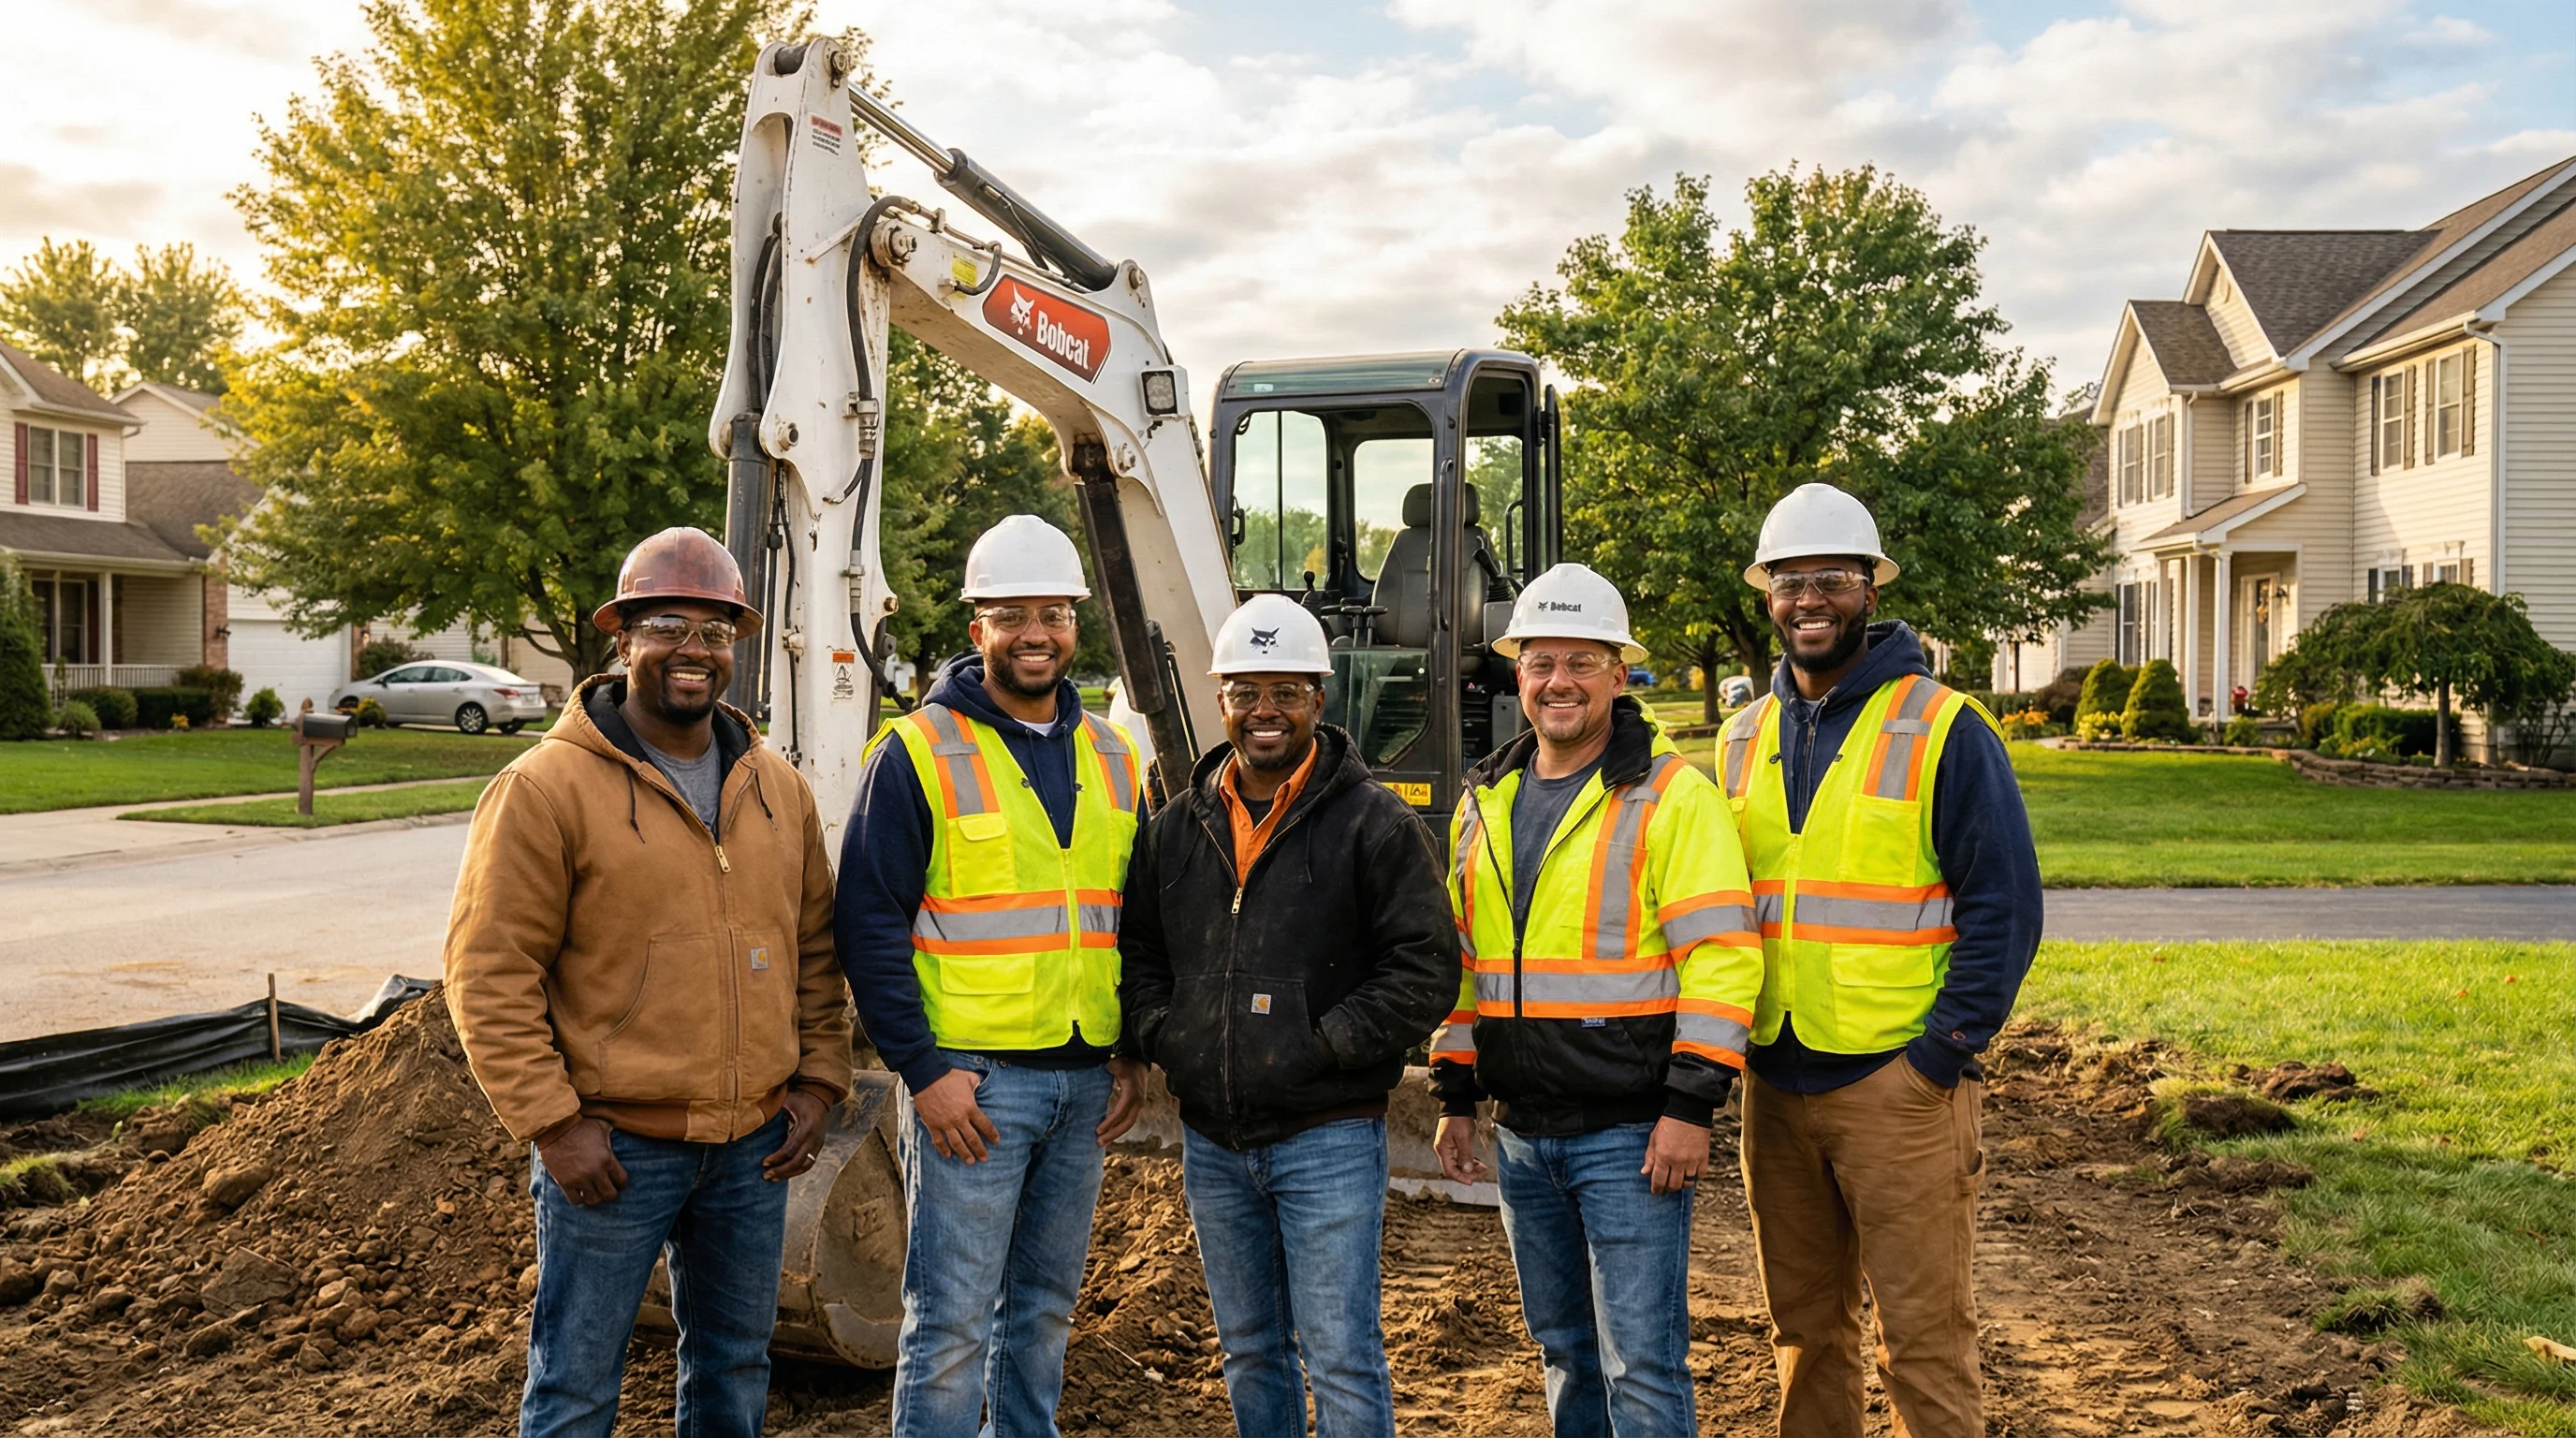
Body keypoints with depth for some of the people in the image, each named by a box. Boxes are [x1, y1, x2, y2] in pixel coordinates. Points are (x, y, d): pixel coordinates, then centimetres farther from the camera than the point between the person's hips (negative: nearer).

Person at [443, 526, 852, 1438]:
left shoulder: (778, 790, 8)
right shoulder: (548, 788, -11)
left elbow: (816, 947, 15)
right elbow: (489, 973, -11)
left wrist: (818, 1081, 7)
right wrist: (550, 1122, -14)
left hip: (754, 1145, 5)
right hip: (612, 1147, -5)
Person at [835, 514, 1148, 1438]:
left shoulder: (1110, 755, 11)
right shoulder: (919, 751, -6)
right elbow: (869, 922, -9)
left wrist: (1134, 1053, 8)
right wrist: (921, 1067, -14)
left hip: (1084, 1080, 6)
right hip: (971, 1080, -5)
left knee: (1044, 1308, 16)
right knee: (952, 1325, -1)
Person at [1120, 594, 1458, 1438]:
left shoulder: (1374, 823, -6)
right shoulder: (1177, 828, 10)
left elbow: (1426, 967, -11)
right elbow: (1136, 951, 18)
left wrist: (1326, 1043, -16)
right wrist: (1160, 1035, 1)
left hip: (1327, 1140, -5)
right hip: (1211, 1142, 5)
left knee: (1340, 1358, -1)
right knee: (1249, 1351, 18)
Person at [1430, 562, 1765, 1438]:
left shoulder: (1671, 794, -8)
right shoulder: (1485, 802, 11)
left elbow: (1721, 955, -13)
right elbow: (1460, 959, 17)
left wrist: (1690, 1106, -17)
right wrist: (1455, 1098, 14)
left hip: (1631, 1134, -6)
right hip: (1522, 1132, 6)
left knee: (1641, 1363, -4)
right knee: (1564, 1349, 17)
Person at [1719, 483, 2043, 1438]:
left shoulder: (1943, 729, -5)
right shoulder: (1743, 740, 12)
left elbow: (2004, 905, -7)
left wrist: (1939, 1053, -13)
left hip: (1899, 1084, -5)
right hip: (1775, 1084, 5)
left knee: (1922, 1340, -1)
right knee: (1804, 1329, 15)